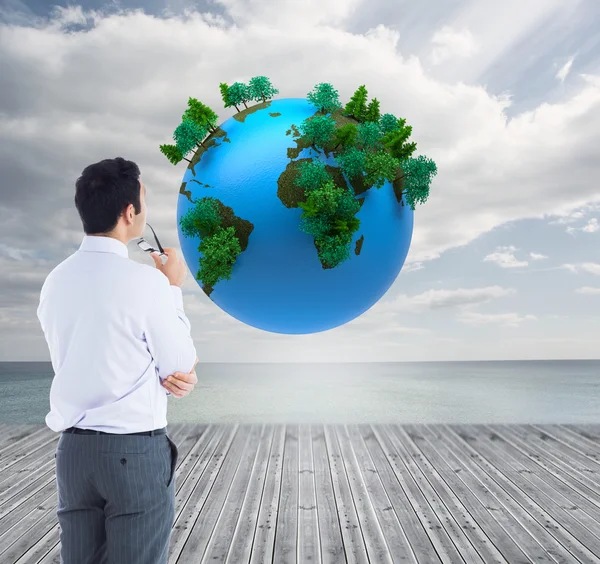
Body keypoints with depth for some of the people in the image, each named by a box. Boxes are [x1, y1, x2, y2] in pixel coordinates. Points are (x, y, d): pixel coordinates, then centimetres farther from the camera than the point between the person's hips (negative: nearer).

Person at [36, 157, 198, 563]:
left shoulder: (55, 281, 3)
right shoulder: (145, 279, -18)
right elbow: (181, 365, -7)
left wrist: (164, 375, -1)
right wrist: (173, 289, 0)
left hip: (73, 449, 6)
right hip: (138, 452, -6)